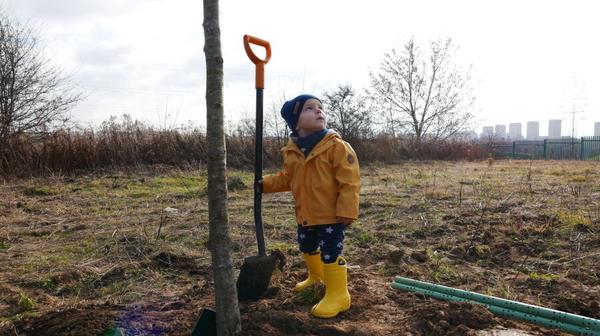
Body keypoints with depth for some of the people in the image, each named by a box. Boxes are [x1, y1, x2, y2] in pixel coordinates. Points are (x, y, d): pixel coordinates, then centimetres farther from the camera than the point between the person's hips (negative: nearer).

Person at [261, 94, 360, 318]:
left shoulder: (337, 146, -17)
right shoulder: (291, 151, 1)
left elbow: (349, 182, -19)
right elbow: (286, 179, 14)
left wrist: (347, 211, -21)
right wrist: (266, 183, 2)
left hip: (331, 215, -7)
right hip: (305, 215, 7)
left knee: (331, 253, -6)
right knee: (308, 248, 25)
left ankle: (338, 295, 11)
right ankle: (316, 276, 52)